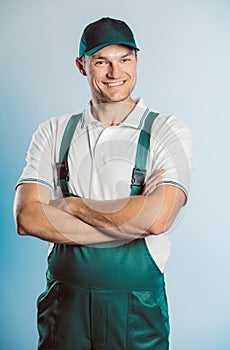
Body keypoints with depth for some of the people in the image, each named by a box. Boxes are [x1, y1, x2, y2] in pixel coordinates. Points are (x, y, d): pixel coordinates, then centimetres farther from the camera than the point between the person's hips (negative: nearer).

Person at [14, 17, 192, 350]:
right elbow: (27, 218, -10)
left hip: (136, 306, -1)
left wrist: (71, 204, -10)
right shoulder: (53, 132, 3)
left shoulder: (169, 132, -5)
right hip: (65, 299, 2)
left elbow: (156, 219, -20)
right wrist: (128, 221, -15)